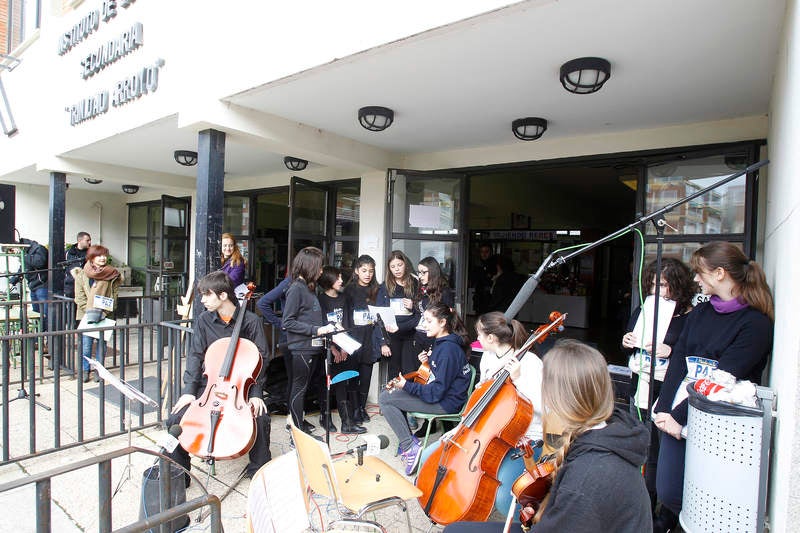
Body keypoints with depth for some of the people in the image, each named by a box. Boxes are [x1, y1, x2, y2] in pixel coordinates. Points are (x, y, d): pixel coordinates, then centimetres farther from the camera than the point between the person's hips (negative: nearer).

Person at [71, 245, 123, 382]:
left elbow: (113, 296, 1)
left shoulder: (112, 274, 1)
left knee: (102, 343, 6)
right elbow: (80, 297, 0)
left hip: (104, 316, 0)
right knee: (86, 344, 0)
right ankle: (85, 370, 16)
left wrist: (104, 312, -10)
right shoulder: (82, 274, 2)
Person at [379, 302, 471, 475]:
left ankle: (410, 447, -6)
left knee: (385, 399, -12)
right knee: (389, 394, 12)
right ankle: (409, 440, 12)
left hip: (446, 403, -10)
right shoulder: (441, 342, 7)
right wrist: (428, 362, 4)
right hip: (437, 391, 10)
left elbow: (436, 392, -25)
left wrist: (406, 385, -25)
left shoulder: (448, 349, -24)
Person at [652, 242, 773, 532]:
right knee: (666, 491, 7)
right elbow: (677, 363, 3)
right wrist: (664, 409, -7)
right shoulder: (700, 312, 11)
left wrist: (679, 417, -18)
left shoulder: (755, 323, -8)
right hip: (677, 414, 5)